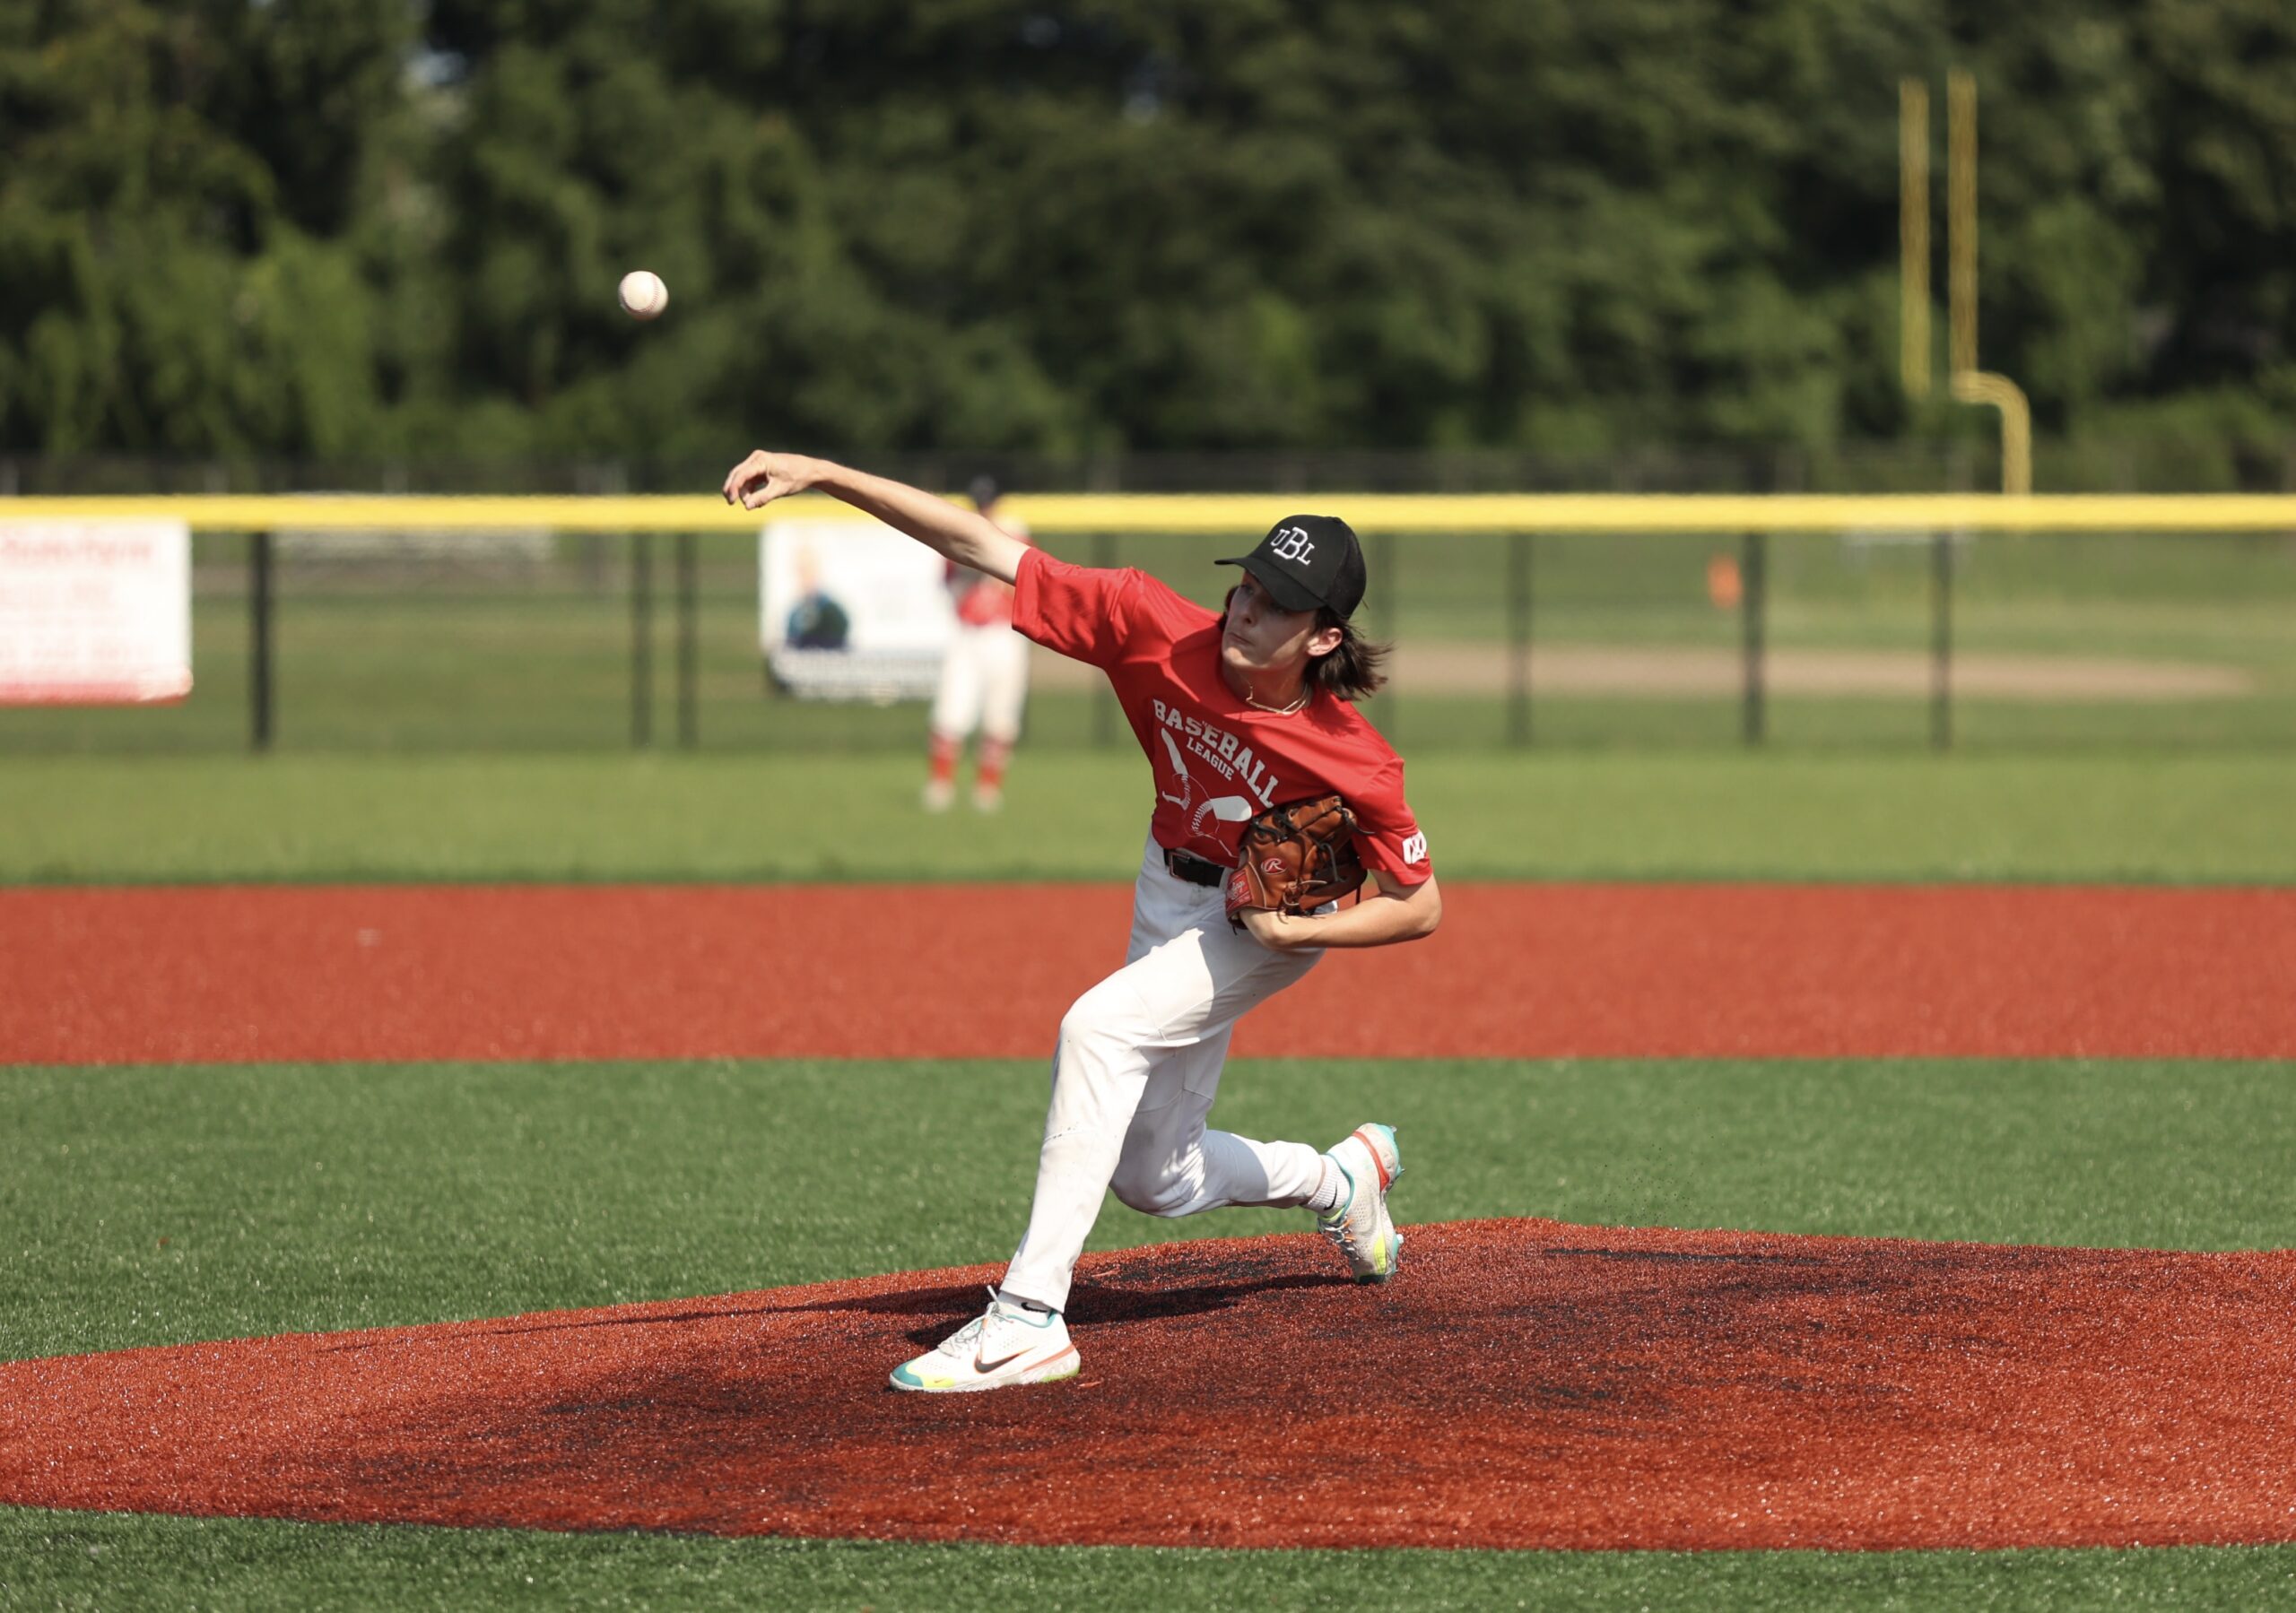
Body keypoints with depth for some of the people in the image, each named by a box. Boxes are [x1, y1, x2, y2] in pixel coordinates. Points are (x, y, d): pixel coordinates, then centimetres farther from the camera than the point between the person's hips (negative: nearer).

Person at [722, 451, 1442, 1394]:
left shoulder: (1353, 761, -32)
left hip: (1269, 920, -6)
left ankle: (1029, 1317, -32)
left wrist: (1301, 929, -31)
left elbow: (1421, 908, -18)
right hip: (1167, 894, 6)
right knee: (1155, 1177, 14)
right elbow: (981, 547, -28)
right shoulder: (1158, 630, -26)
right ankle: (1341, 1182, 47)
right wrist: (820, 475, -35)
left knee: (1100, 1027, -30)